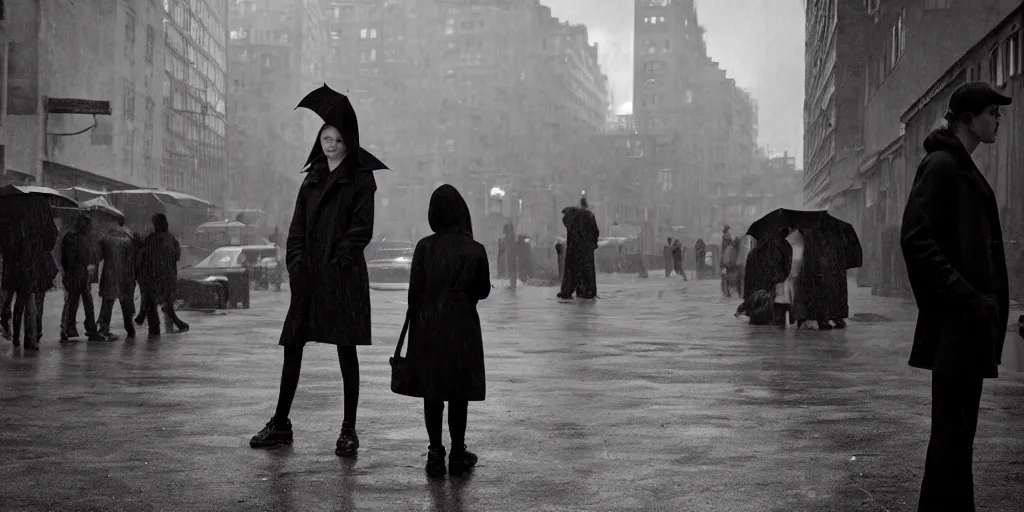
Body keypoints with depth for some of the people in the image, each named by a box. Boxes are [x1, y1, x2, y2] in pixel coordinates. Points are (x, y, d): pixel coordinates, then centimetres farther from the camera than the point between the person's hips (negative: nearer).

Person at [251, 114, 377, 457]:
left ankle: (349, 431, 5)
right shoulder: (313, 178, 16)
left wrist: (337, 260, -14)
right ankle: (280, 425, 16)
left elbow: (362, 229, -6)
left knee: (346, 350, -1)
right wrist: (297, 263, 0)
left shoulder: (360, 179, 1)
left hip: (343, 276, -5)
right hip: (309, 275, 5)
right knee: (292, 346, 6)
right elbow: (297, 226, 13)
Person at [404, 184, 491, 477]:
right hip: (462, 324, -1)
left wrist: (415, 329, 8)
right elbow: (483, 290, 4)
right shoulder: (475, 250, -6)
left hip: (428, 325, 1)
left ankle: (436, 455, 9)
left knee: (432, 391, 8)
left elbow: (414, 291, -2)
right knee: (458, 392, 6)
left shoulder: (425, 247, -4)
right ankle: (457, 454, 11)